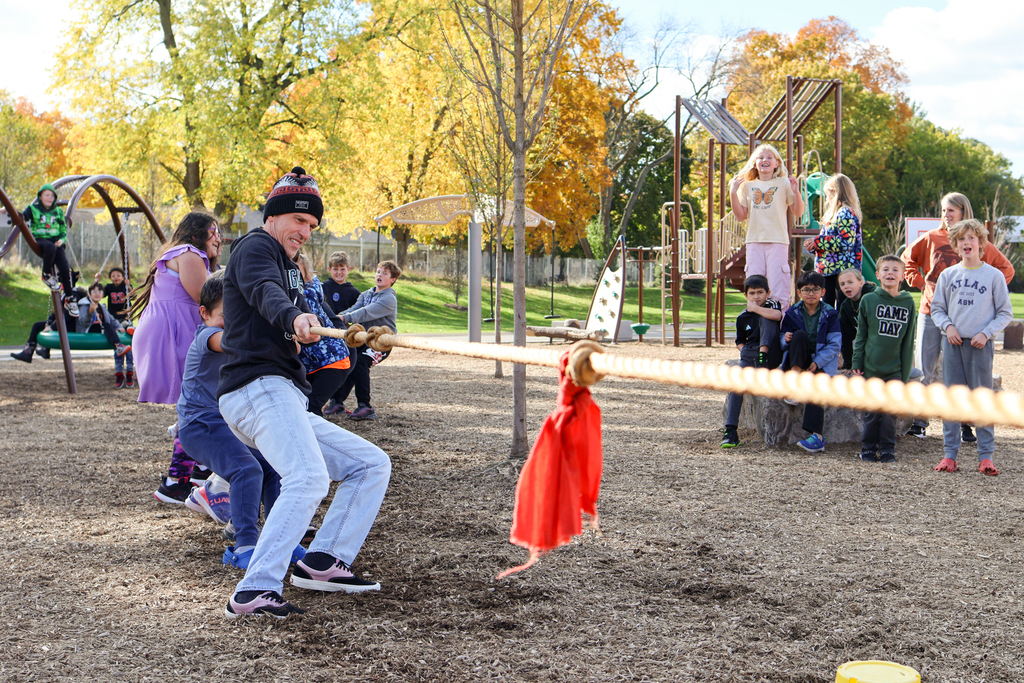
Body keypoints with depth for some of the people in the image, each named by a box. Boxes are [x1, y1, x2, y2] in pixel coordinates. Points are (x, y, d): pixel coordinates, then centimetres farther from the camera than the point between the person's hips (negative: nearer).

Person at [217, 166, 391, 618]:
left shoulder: (289, 268, 32)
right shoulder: (255, 247, 0)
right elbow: (266, 293, -24)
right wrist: (294, 317, -43)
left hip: (286, 398, 10)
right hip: (258, 386, -10)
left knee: (372, 464, 8)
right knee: (309, 476, -31)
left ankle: (322, 561, -5)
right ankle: (254, 591, -36)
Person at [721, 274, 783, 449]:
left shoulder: (771, 305, 6)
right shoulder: (742, 318, 15)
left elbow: (777, 315, -20)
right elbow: (740, 341, 25)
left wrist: (755, 308, -8)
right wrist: (745, 351, 2)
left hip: (772, 354, -3)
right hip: (750, 354, 3)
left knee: (765, 318, -21)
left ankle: (763, 357, -38)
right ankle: (730, 431, -29)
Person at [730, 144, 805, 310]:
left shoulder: (784, 183, 5)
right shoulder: (748, 186, 12)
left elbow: (798, 212, 4)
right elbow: (741, 215, 10)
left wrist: (796, 192, -11)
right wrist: (733, 194, 0)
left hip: (777, 241, -3)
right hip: (754, 240, 3)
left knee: (778, 284, -6)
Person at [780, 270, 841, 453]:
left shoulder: (830, 314, 1)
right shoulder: (792, 313, 7)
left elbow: (834, 345, -5)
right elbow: (783, 341, 8)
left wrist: (817, 362, -19)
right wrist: (786, 340, -18)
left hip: (823, 361, -2)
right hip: (797, 360, 2)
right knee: (800, 334, -26)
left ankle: (817, 436, -42)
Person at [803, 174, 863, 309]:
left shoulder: (846, 213, -10)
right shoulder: (835, 213, 21)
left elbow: (845, 242, -21)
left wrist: (818, 242, -15)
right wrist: (813, 246, 7)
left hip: (842, 271, -10)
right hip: (829, 270, 10)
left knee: (842, 309, -10)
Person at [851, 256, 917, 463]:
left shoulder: (909, 303, 5)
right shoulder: (868, 300, 2)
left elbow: (908, 341, 6)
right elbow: (861, 335, 6)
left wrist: (906, 372, 3)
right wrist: (857, 362, 0)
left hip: (895, 368, 1)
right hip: (871, 366, -1)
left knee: (891, 412, 1)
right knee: (872, 411, 4)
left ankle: (887, 449, 13)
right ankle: (868, 448, 16)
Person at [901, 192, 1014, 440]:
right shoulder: (931, 238, 6)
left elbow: (1006, 269, 9)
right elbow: (908, 258, 22)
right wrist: (919, 281, 9)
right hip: (931, 311, 2)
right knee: (925, 368, 3)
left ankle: (966, 424, 7)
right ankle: (919, 421, 11)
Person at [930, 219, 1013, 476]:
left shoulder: (994, 276, -1)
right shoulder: (948, 275, 6)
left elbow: (1005, 313, 2)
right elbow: (937, 308, 12)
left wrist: (986, 333, -11)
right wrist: (948, 326, -6)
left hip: (980, 345, -2)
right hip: (953, 343, 2)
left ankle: (985, 456, 5)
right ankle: (949, 454, 10)